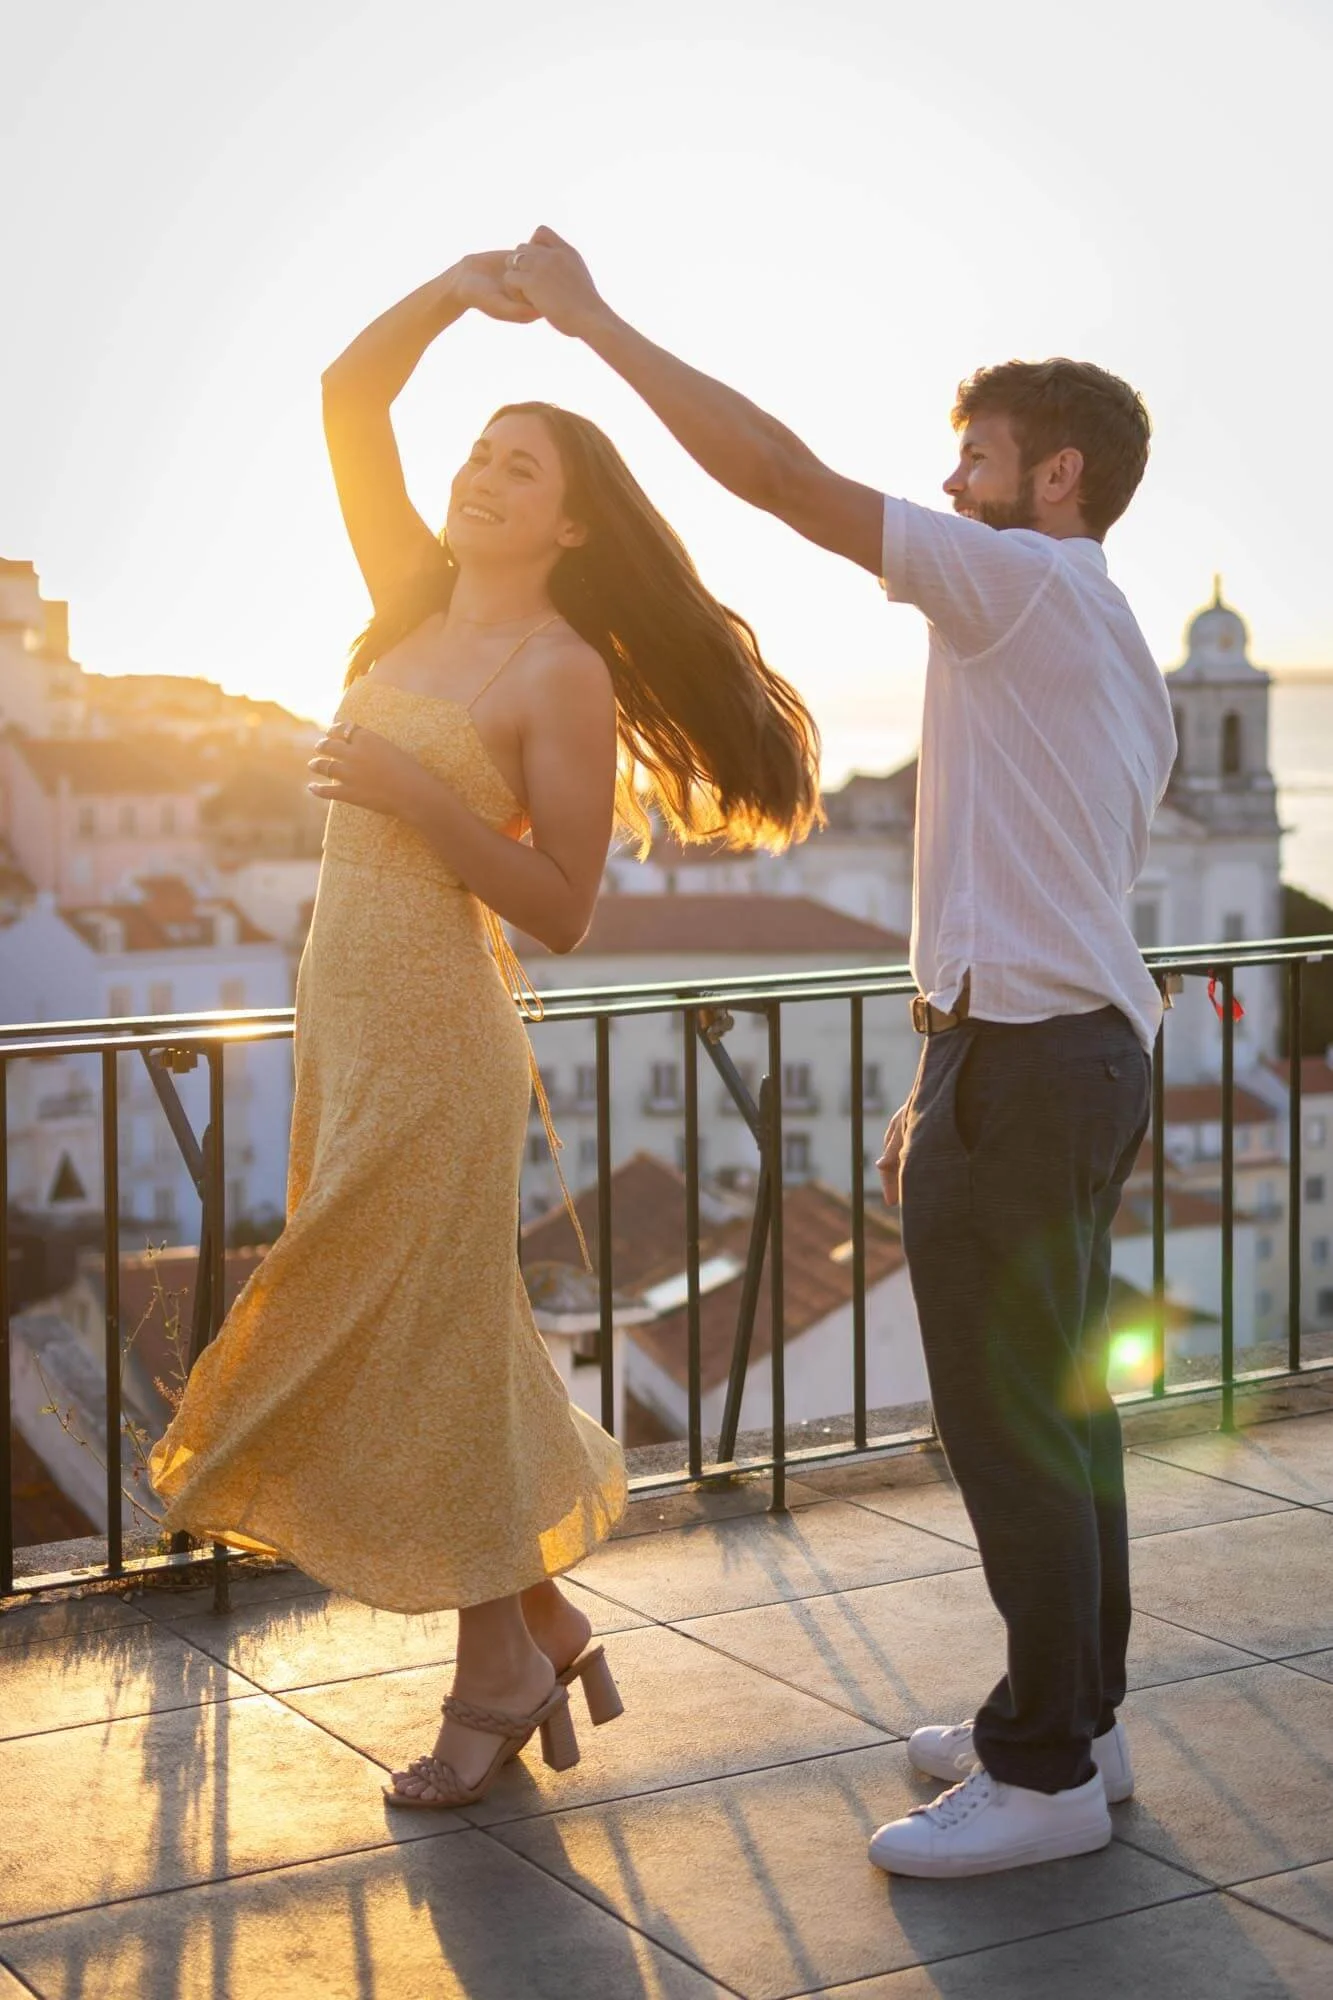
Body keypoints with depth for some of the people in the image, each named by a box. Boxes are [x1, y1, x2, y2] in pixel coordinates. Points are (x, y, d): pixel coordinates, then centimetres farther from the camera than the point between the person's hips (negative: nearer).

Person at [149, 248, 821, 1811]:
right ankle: (548, 1625, 28)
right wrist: (455, 290, -6)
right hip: (348, 1019, 8)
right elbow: (348, 397, 8)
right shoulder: (416, 606, 10)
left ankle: (497, 1679, 14)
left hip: (436, 1037, -8)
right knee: (417, 1339, 14)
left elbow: (561, 910, -14)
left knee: (427, 1344, -1)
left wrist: (415, 795, -22)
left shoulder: (564, 676, -10)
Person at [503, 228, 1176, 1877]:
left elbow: (779, 473, -18)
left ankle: (1047, 1772, 4)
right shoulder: (1113, 653, 19)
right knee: (1060, 1401, 16)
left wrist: (591, 318, -13)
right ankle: (1072, 1719, 26)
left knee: (1006, 1415, -4)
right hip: (1089, 1048, 10)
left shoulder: (1027, 584, -11)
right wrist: (942, 1079, 22)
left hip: (1019, 1059, -10)